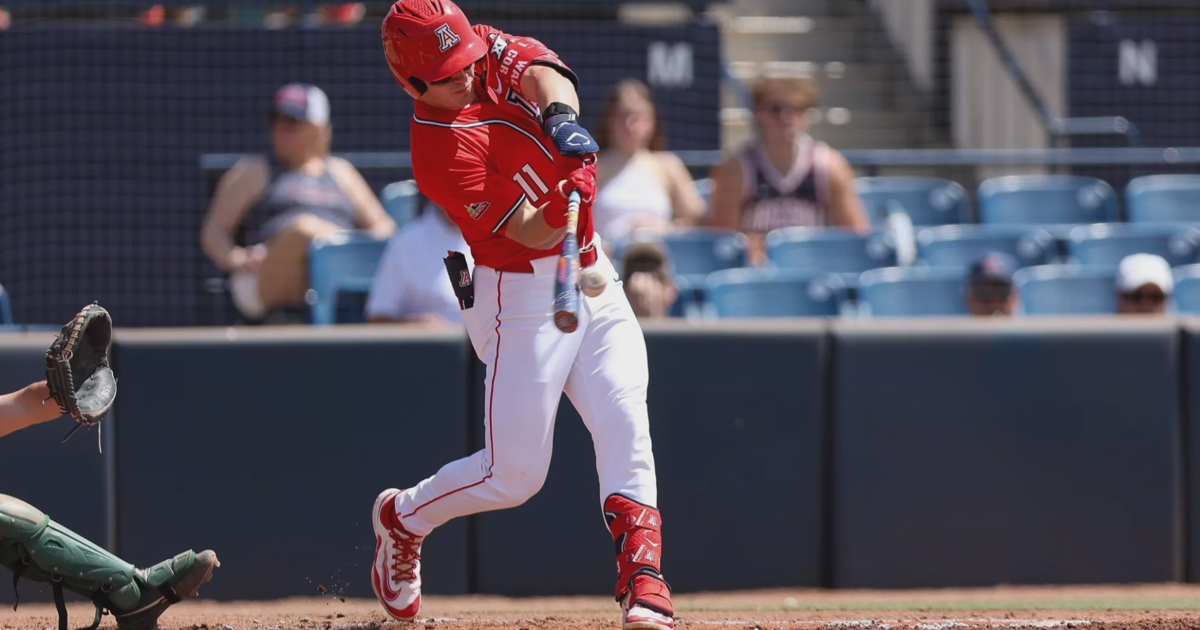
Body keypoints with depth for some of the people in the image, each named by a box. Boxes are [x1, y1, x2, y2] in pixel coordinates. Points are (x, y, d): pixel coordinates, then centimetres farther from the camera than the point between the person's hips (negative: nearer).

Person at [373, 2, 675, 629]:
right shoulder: (440, 152, -20)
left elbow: (542, 70, -18)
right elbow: (528, 234, -24)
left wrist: (558, 113, -38)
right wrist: (566, 206, -45)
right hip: (522, 297, -6)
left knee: (624, 423, -12)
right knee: (515, 473, -2)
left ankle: (641, 578, -18)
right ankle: (403, 517, 25)